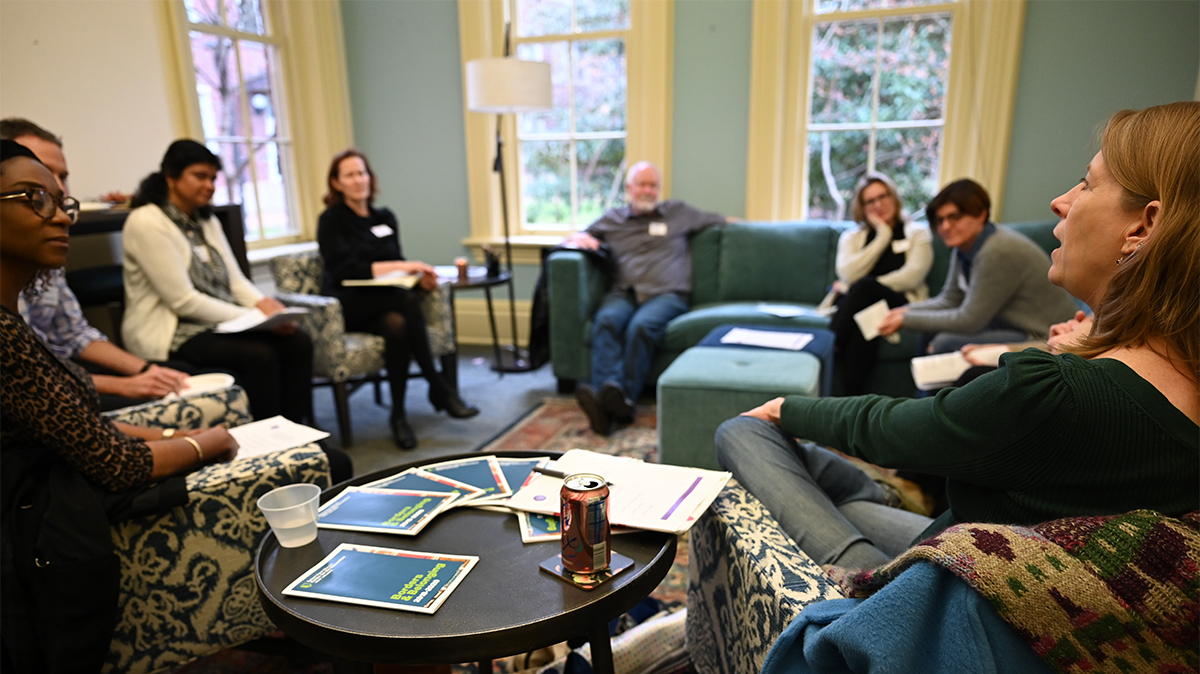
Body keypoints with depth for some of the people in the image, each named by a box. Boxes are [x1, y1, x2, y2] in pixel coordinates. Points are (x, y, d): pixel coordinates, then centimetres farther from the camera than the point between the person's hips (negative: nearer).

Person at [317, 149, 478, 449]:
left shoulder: (385, 218, 18)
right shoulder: (331, 221, 1)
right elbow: (345, 270, -13)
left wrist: (418, 273, -8)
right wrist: (401, 266, -21)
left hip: (386, 303, 4)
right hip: (349, 307, -4)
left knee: (397, 325, -35)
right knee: (408, 300, -35)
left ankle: (398, 416, -28)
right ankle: (439, 388, -30)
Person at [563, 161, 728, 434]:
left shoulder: (678, 212, 27)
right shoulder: (612, 219, 27)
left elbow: (719, 220, 38)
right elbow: (570, 239, 27)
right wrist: (578, 239, 7)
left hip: (666, 294, -1)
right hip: (624, 293, 1)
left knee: (642, 325, -36)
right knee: (607, 320, -35)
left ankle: (624, 396, -48)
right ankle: (604, 395, -51)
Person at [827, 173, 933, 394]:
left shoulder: (917, 233, 16)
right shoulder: (852, 237, 21)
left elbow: (912, 276, -3)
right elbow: (848, 274, -1)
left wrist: (860, 288, -8)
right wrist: (883, 236, 3)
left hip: (901, 304, -1)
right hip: (856, 305, 2)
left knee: (865, 286, -35)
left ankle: (829, 349, -38)